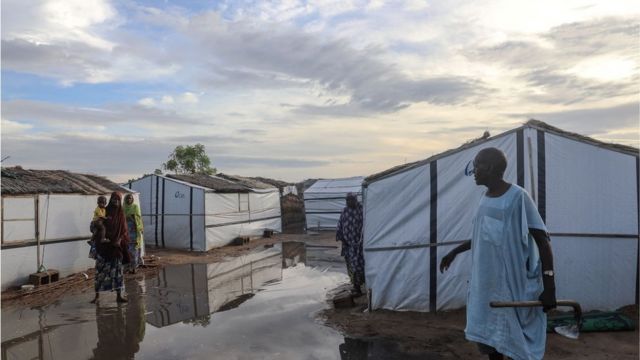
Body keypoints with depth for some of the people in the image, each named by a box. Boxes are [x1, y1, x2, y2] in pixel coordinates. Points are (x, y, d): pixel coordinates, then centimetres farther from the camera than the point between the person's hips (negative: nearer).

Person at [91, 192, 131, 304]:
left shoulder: (121, 214, 5)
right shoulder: (104, 211, 0)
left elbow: (124, 230, 3)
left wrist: (120, 240, -12)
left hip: (116, 246, 2)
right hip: (103, 245, -1)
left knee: (117, 271, 4)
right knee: (100, 270, 0)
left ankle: (119, 296, 10)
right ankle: (97, 295, 12)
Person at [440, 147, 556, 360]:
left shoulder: (518, 197, -16)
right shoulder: (486, 198, 7)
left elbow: (542, 240, -16)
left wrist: (549, 286, -19)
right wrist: (455, 252, 25)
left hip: (512, 283, -7)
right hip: (486, 282, 7)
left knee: (516, 339, 5)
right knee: (490, 334, 17)